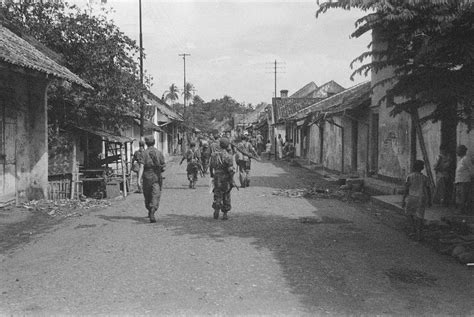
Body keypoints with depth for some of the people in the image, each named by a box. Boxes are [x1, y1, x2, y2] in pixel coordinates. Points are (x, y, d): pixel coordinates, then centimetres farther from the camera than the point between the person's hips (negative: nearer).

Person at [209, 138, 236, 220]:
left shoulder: (214, 154, 1)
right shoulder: (228, 156, -15)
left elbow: (210, 166, 11)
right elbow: (231, 170, -16)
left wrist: (212, 175, 27)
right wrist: (232, 181, -9)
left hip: (216, 178, 3)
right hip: (225, 179, -3)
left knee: (217, 196, 11)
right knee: (226, 197, 10)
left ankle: (216, 209, -10)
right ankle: (225, 214, 14)